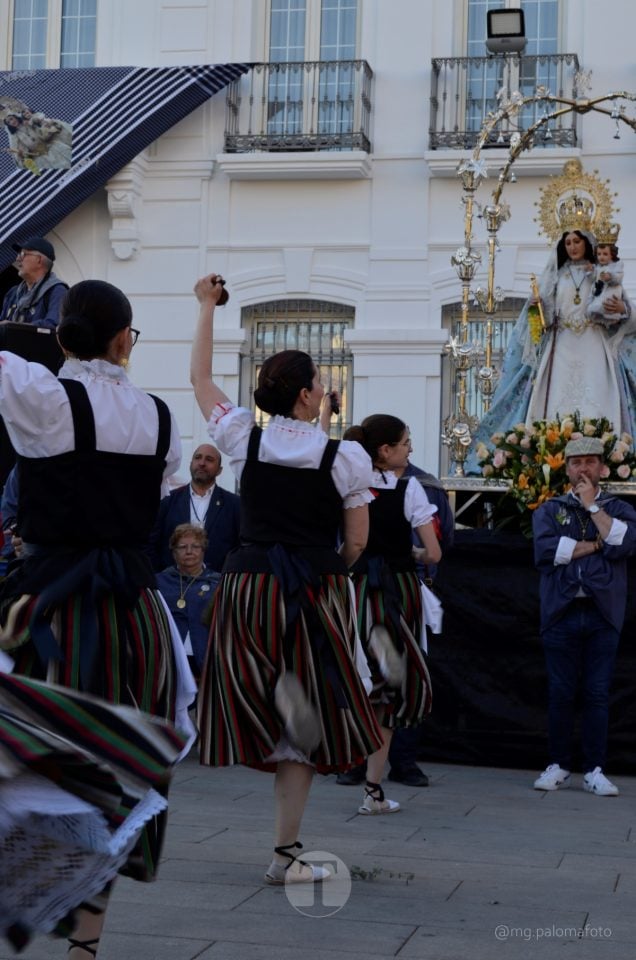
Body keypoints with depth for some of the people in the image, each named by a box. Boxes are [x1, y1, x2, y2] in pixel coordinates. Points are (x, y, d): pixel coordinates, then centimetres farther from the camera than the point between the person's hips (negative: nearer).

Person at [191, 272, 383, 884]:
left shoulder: (243, 440, 0)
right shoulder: (346, 458, -6)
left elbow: (199, 379, 16)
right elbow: (357, 543, 0)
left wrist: (207, 306, 26)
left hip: (248, 586, 3)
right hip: (316, 594, -2)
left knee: (262, 717, 23)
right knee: (306, 730, 4)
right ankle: (286, 853, 3)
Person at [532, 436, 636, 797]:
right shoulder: (550, 509, 13)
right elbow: (545, 550, -7)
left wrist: (593, 506, -4)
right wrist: (594, 545, -5)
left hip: (602, 614, 0)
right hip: (562, 612, 0)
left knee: (598, 694, 0)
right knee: (561, 693, 3)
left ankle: (595, 771, 5)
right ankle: (559, 766, 12)